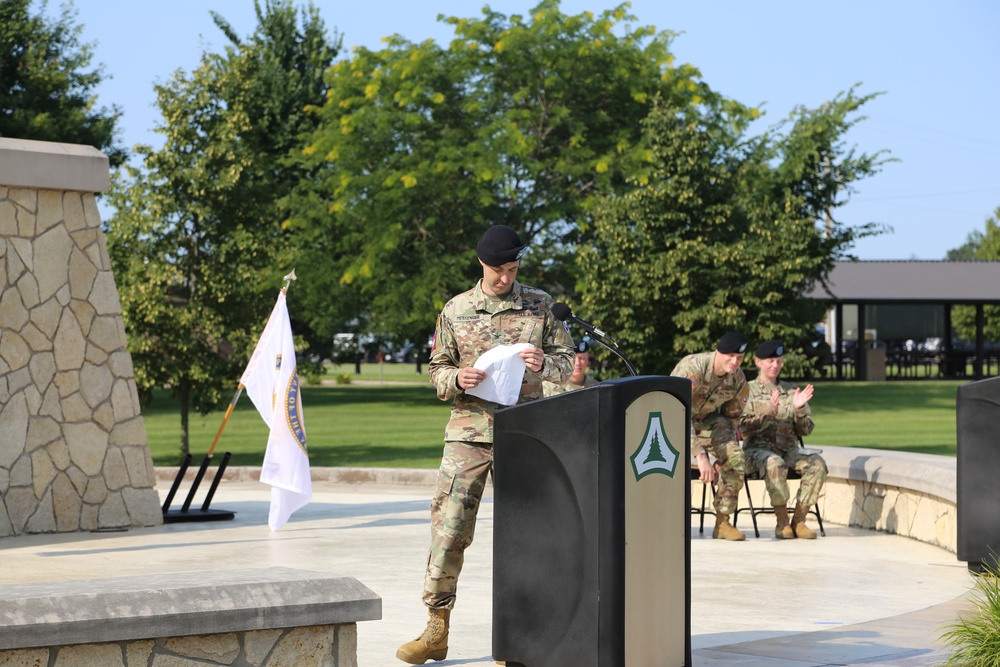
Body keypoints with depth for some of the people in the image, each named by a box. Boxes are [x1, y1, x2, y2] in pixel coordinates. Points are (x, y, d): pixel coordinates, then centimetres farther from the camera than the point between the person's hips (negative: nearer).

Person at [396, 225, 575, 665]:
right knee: (448, 529, -7)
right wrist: (458, 379, -11)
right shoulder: (455, 310, 8)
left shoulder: (540, 306, 7)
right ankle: (436, 629, 1)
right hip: (468, 431, 0)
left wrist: (543, 364, -14)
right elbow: (436, 368, 11)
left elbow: (566, 361, 8)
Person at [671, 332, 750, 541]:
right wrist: (700, 455, -43)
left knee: (734, 456, -20)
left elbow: (731, 418, 3)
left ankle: (723, 522, -10)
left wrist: (721, 459, -4)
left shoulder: (738, 380, -11)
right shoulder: (692, 368, -31)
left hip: (706, 420, 5)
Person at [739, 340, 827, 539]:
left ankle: (799, 520, -21)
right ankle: (782, 521, -26)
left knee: (817, 463, -26)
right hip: (758, 449, -4)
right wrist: (769, 414, -21)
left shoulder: (791, 391, 15)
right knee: (774, 463, -38)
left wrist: (799, 409, -9)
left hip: (789, 449, 4)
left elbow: (805, 430, 10)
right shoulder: (748, 390, 6)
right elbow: (744, 427, -7)